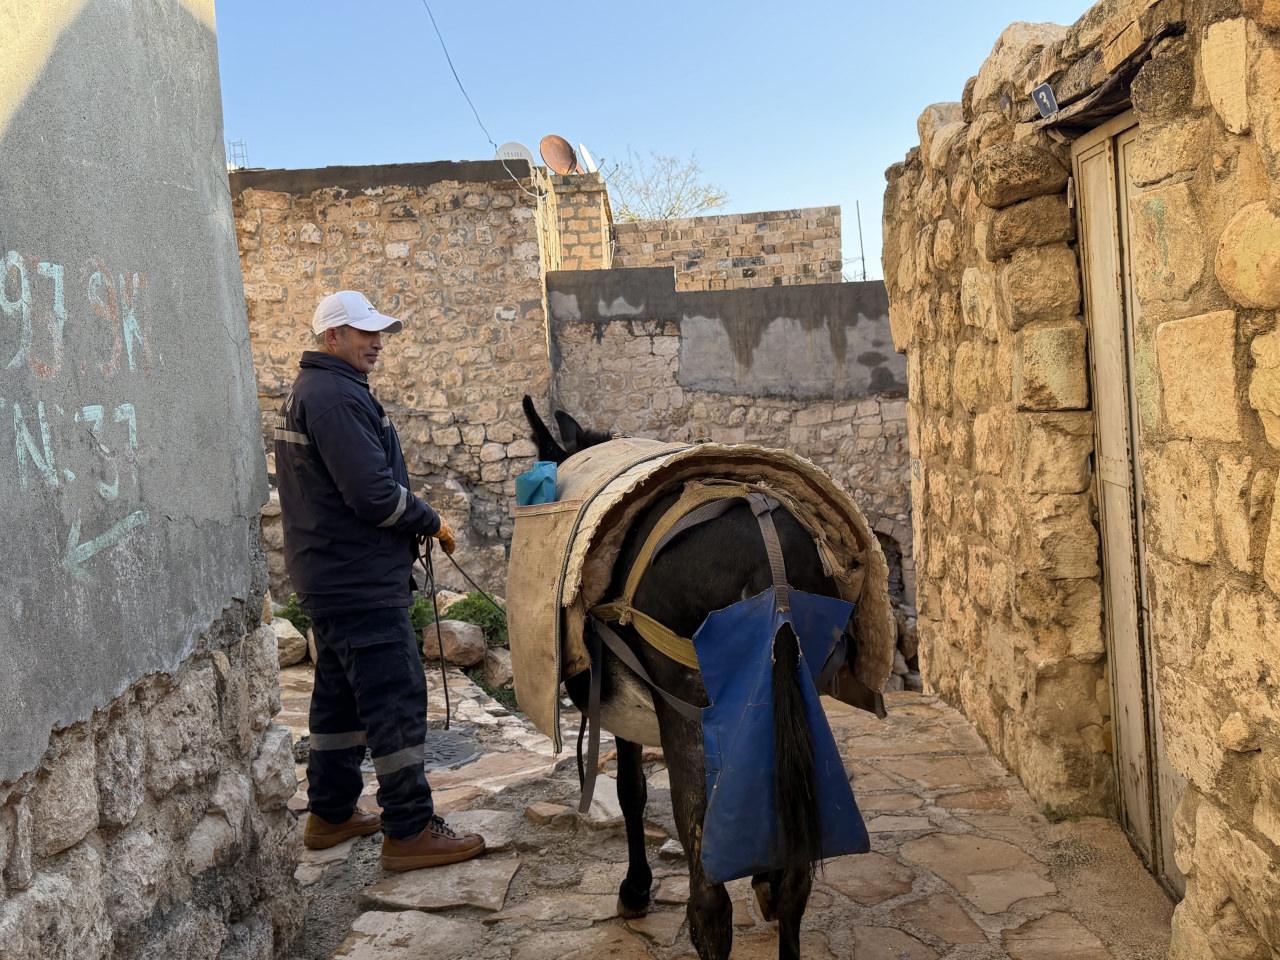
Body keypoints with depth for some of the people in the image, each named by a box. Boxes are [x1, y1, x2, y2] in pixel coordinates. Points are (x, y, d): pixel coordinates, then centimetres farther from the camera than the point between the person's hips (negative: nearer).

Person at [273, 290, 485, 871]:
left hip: (328, 575, 11)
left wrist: (412, 523, 12)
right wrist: (431, 523, -10)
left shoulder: (306, 392, 16)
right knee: (396, 698, -6)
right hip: (359, 578, -11)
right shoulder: (337, 397, -19)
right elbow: (374, 493, -25)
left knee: (340, 692, 18)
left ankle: (331, 813, 29)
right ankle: (409, 831, 0)